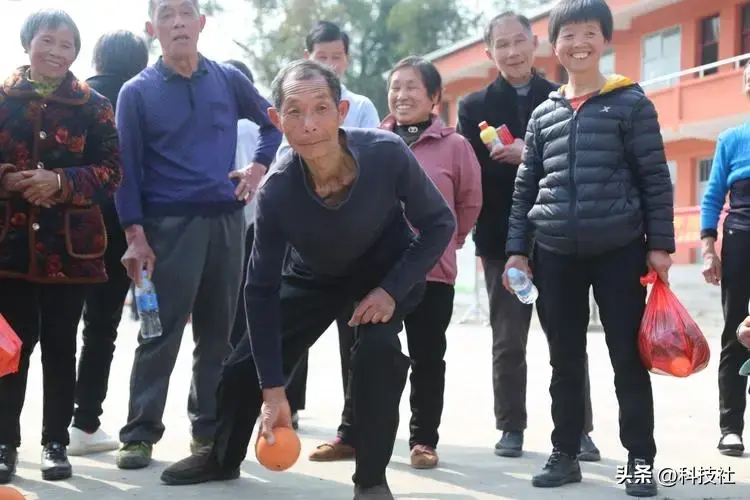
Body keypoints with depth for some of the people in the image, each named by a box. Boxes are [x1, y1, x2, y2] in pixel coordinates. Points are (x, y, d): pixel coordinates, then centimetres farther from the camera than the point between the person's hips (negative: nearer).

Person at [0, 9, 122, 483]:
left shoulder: (93, 105, 3)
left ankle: (56, 442, 17)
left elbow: (112, 170, -3)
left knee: (60, 346, 6)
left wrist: (62, 183, -17)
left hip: (70, 247, 0)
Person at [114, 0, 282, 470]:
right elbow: (127, 167, -4)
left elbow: (274, 122, 22)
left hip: (226, 220, 3)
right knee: (161, 333, -4)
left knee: (219, 332, 8)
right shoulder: (137, 92, -1)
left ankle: (210, 429, 18)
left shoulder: (229, 80, 7)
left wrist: (259, 167, 7)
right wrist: (135, 235, -11)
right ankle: (140, 434, 3)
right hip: (169, 224, -3)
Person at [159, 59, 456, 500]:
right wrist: (273, 389, -25)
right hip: (314, 276, 2)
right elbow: (262, 291, -23)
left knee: (378, 347, -30)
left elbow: (439, 223, -18)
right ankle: (224, 458, 36)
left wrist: (392, 289, -28)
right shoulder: (276, 193, -32)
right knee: (245, 365, 4)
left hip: (387, 270, -2)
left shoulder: (388, 153, -35)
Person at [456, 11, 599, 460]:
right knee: (508, 341, 8)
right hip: (503, 237, 1)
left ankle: (579, 429, 8)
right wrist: (514, 161, -16)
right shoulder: (475, 107, 6)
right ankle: (511, 428, 17)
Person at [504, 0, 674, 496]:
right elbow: (526, 187, 13)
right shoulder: (544, 113, 10)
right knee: (565, 361, 10)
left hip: (619, 250, -3)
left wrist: (660, 243, -6)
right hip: (556, 254, 3)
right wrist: (517, 249, 8)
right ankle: (565, 453, 19)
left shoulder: (631, 103, 0)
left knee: (628, 357, 1)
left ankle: (641, 459, 10)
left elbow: (656, 178, -2)